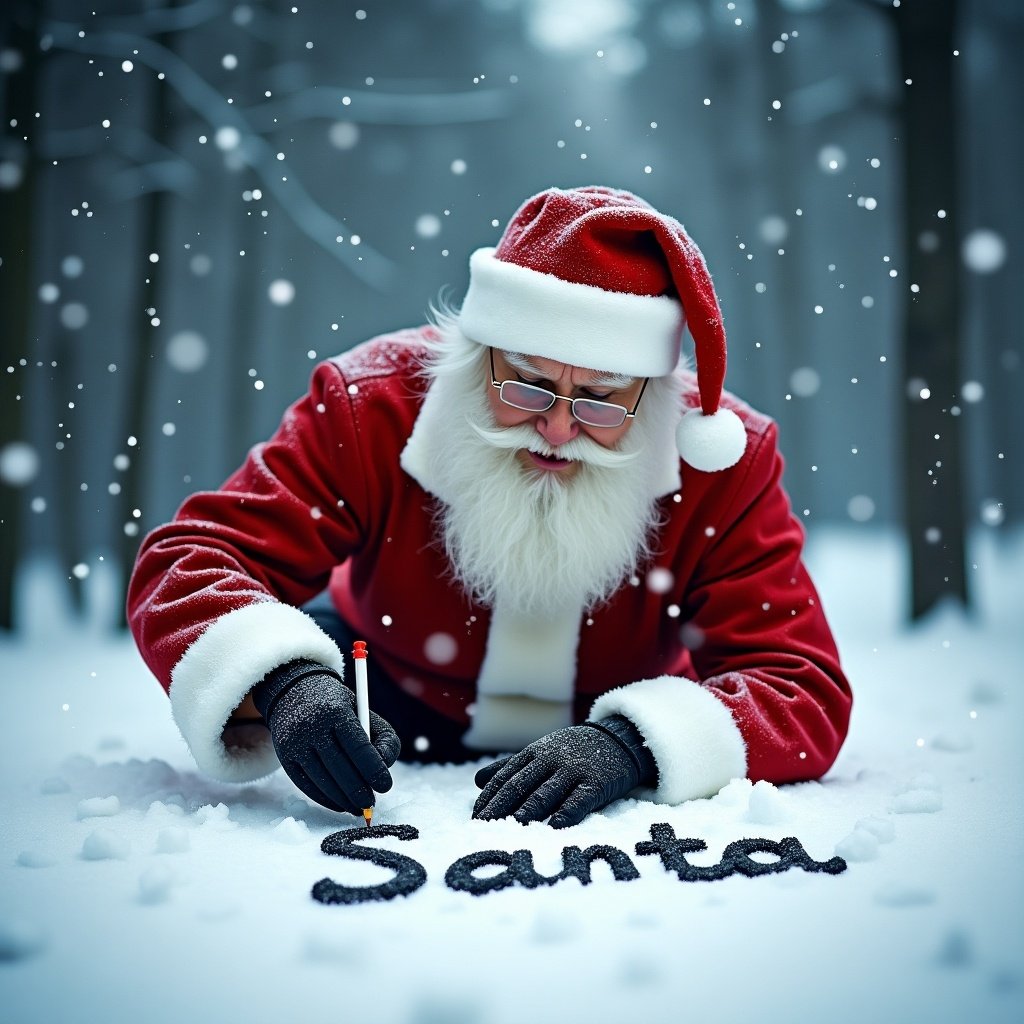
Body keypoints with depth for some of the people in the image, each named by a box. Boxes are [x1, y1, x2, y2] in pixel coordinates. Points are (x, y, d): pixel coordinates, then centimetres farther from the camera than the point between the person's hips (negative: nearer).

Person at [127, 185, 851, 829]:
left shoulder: (723, 463, -23)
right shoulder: (372, 404, -23)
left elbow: (807, 695, -26)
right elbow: (189, 563, -28)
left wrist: (631, 744, -46)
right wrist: (282, 683, -50)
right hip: (391, 728, 1)